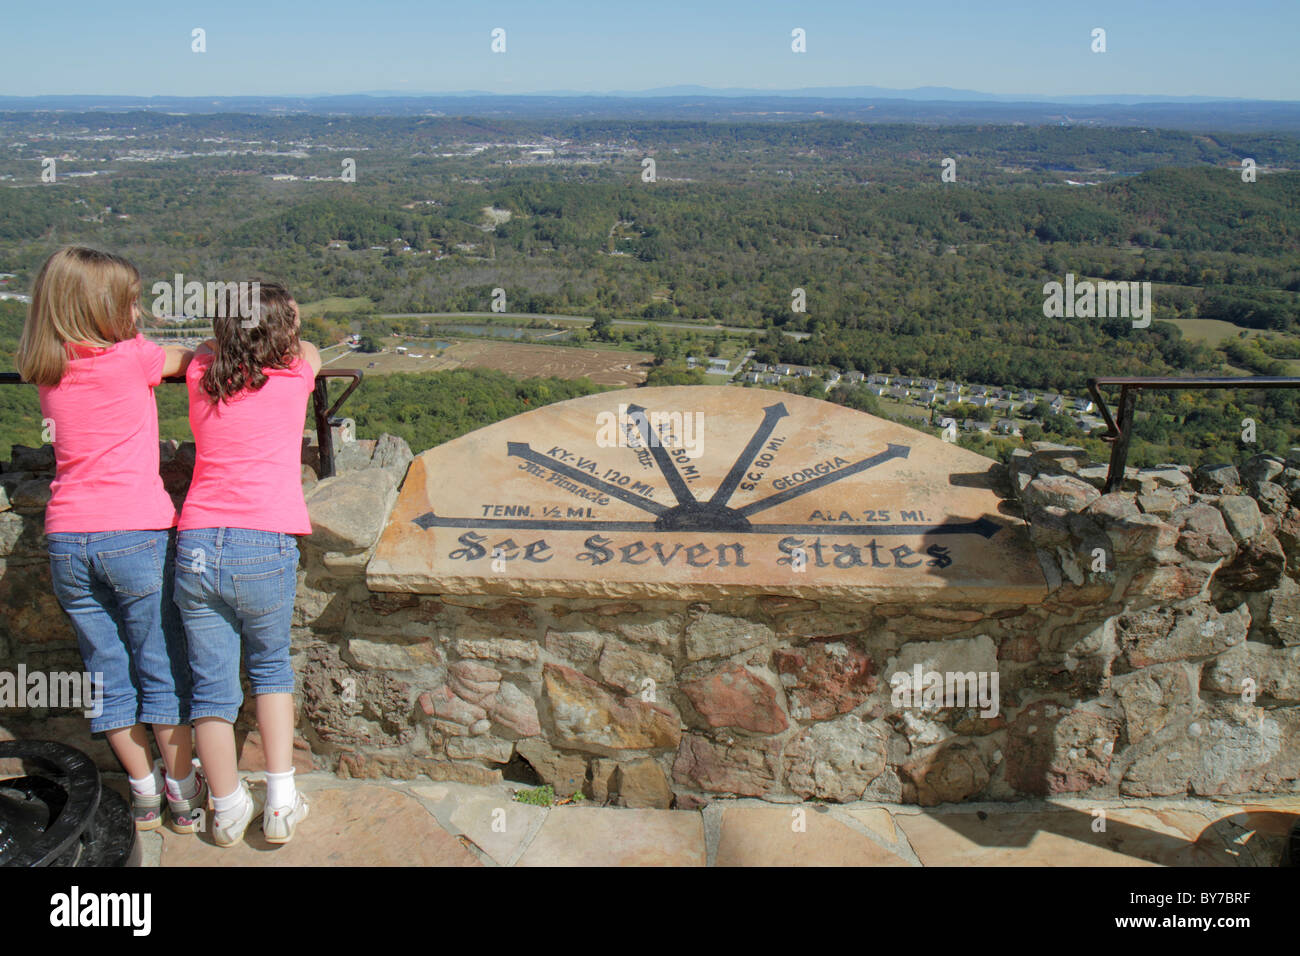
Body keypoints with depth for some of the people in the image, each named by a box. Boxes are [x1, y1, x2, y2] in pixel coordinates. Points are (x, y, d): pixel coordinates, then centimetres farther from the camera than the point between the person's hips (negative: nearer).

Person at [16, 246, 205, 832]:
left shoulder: (49, 373, 8)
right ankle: (183, 793, 18)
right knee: (163, 670, 8)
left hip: (67, 541, 5)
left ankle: (145, 794, 24)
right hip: (137, 536, -5)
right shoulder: (130, 359, -8)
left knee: (107, 672, 14)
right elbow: (191, 359, 8)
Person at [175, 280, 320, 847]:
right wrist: (275, 336, 43)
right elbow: (310, 351, 26)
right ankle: (280, 803, 16)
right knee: (271, 668, 19)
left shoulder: (202, 376, 7)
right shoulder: (294, 376, 1)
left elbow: (207, 345, 33)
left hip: (196, 546, 2)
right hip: (265, 549, -2)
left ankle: (228, 812, 23)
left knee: (212, 685, 10)